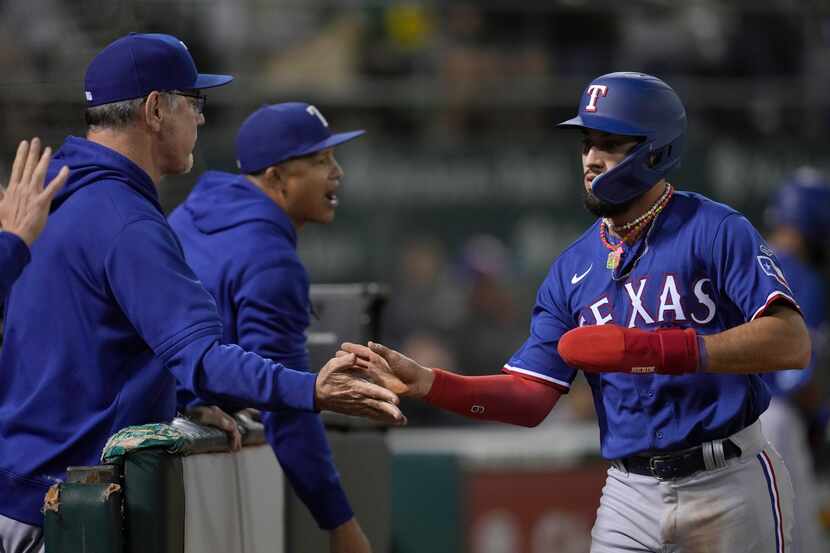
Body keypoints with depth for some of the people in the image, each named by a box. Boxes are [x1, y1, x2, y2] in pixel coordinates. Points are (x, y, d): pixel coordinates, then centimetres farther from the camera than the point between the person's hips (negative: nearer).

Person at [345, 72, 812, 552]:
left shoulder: (716, 230, -7)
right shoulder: (573, 269, 9)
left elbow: (792, 344, -19)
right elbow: (531, 398, 6)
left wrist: (653, 349, -26)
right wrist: (424, 382, -10)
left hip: (730, 487, -4)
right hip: (632, 493, 4)